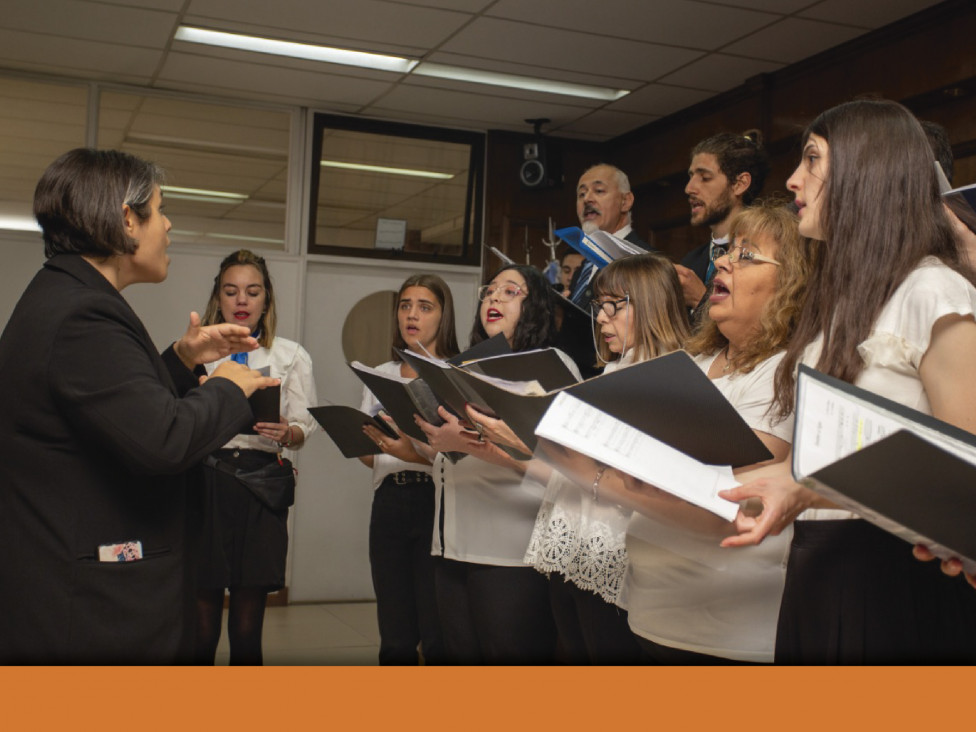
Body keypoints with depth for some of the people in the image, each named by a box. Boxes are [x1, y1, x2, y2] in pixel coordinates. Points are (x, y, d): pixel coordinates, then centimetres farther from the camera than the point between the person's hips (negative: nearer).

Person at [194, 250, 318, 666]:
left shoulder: (291, 357, 13)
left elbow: (303, 429, 7)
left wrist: (285, 433, -15)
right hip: (205, 479, 0)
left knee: (248, 621, 3)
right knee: (202, 616, -1)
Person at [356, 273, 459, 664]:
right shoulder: (380, 376, 17)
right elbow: (369, 457, 17)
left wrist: (418, 453, -24)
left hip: (438, 503, -4)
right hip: (389, 503, 5)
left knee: (438, 636, -3)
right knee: (395, 637, 7)